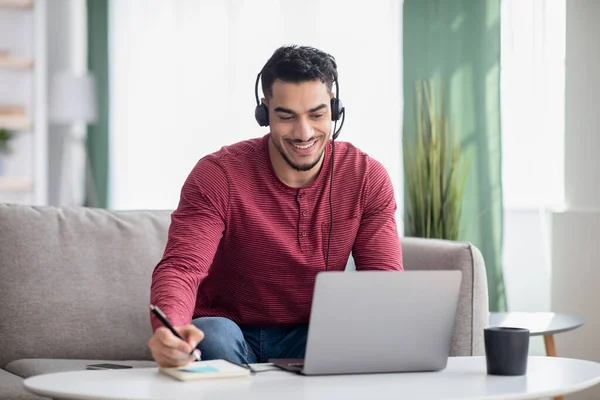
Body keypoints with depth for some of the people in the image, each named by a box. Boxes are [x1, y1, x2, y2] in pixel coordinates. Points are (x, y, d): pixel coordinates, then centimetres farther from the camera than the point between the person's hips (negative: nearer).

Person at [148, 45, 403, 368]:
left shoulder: (367, 178, -7)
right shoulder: (217, 175, -15)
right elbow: (181, 268, -25)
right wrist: (170, 328, -50)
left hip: (313, 337, 2)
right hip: (233, 331, -2)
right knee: (214, 336, -37)